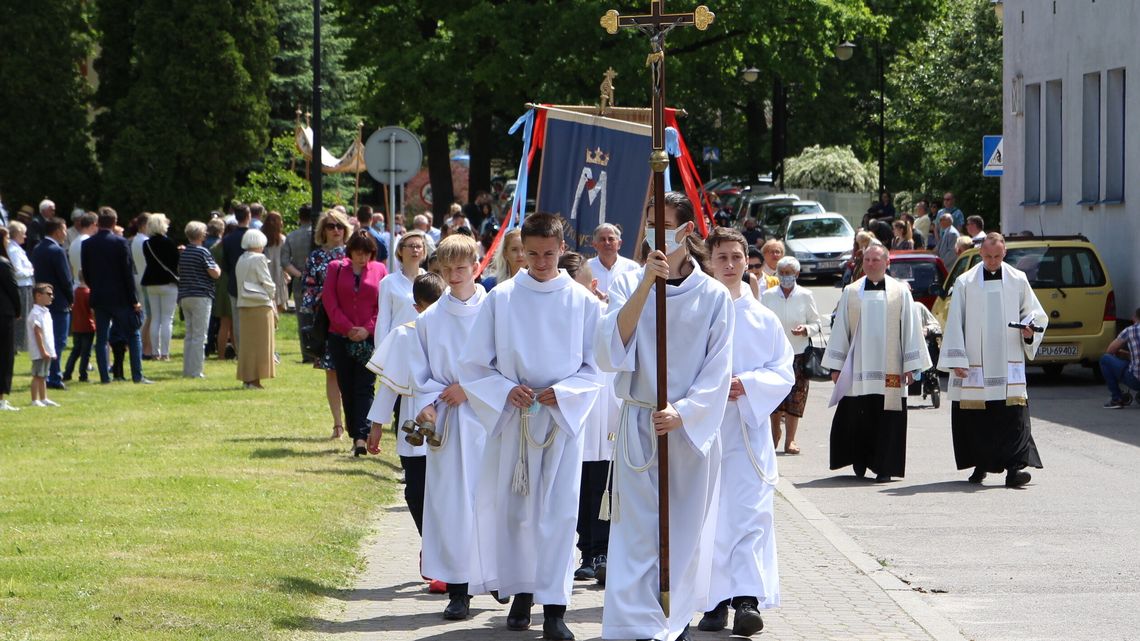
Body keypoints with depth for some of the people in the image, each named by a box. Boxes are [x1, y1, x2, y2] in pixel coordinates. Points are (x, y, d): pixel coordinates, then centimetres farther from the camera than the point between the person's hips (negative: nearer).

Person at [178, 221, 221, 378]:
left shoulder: (182, 252, 12)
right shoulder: (202, 252, -11)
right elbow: (215, 273, -15)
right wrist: (217, 267, 6)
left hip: (184, 296, 7)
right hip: (201, 296, -7)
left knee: (189, 334, 13)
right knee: (199, 336, -6)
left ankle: (187, 370, 12)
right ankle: (195, 371, -9)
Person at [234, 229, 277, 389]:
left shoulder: (241, 260, 10)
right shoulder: (259, 259, -11)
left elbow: (240, 283, 11)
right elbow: (268, 284, -12)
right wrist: (270, 298, 7)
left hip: (244, 305, 7)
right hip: (261, 305, -7)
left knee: (247, 342, 11)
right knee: (260, 342, -2)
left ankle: (247, 378, 12)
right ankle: (254, 379, -4)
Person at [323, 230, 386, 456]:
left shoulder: (379, 270, 5)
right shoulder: (336, 268, 6)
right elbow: (329, 300, 0)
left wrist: (368, 329, -10)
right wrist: (348, 328, -8)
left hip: (369, 338, -2)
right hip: (340, 336, 2)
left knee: (364, 387, -9)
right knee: (347, 388, 5)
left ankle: (362, 436, -17)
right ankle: (355, 435, 13)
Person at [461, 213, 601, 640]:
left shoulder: (582, 302, 1)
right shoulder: (500, 299, 1)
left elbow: (594, 368, 4)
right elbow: (474, 365, 3)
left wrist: (562, 392, -13)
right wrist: (506, 391, -13)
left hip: (562, 418, -1)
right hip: (511, 417, 1)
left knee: (558, 511, -6)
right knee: (513, 509, 4)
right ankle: (522, 593, 19)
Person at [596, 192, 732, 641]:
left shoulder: (713, 296, 1)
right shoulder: (629, 285, 1)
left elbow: (718, 370, -1)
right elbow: (609, 352, -13)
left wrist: (683, 413, -17)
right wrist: (645, 285, -20)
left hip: (692, 431, 0)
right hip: (638, 427, 0)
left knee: (685, 530, 6)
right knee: (637, 532, -6)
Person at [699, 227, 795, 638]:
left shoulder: (763, 319, 8)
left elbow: (783, 372, 6)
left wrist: (747, 384, -12)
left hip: (748, 430, 0)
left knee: (751, 514, -12)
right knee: (708, 517, 1)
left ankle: (749, 598, -21)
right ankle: (716, 602, 8)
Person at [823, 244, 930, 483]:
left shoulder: (900, 292, 5)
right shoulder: (851, 292, 8)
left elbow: (909, 329, 5)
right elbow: (840, 329, 10)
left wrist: (910, 365, 0)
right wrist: (836, 366, 7)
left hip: (889, 370, -1)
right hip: (857, 369, 1)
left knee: (887, 421, -3)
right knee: (855, 417, -1)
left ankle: (884, 467, 4)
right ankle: (859, 462, 17)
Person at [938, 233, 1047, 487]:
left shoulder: (1018, 280, 7)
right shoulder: (965, 283, 3)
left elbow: (1035, 313, 15)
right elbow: (954, 323, 3)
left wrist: (1029, 330, -8)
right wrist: (956, 360, -4)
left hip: (1008, 364, 0)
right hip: (974, 364, 0)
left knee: (1013, 415, -12)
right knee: (975, 419, 4)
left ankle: (1014, 467, -17)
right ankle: (980, 466, 18)